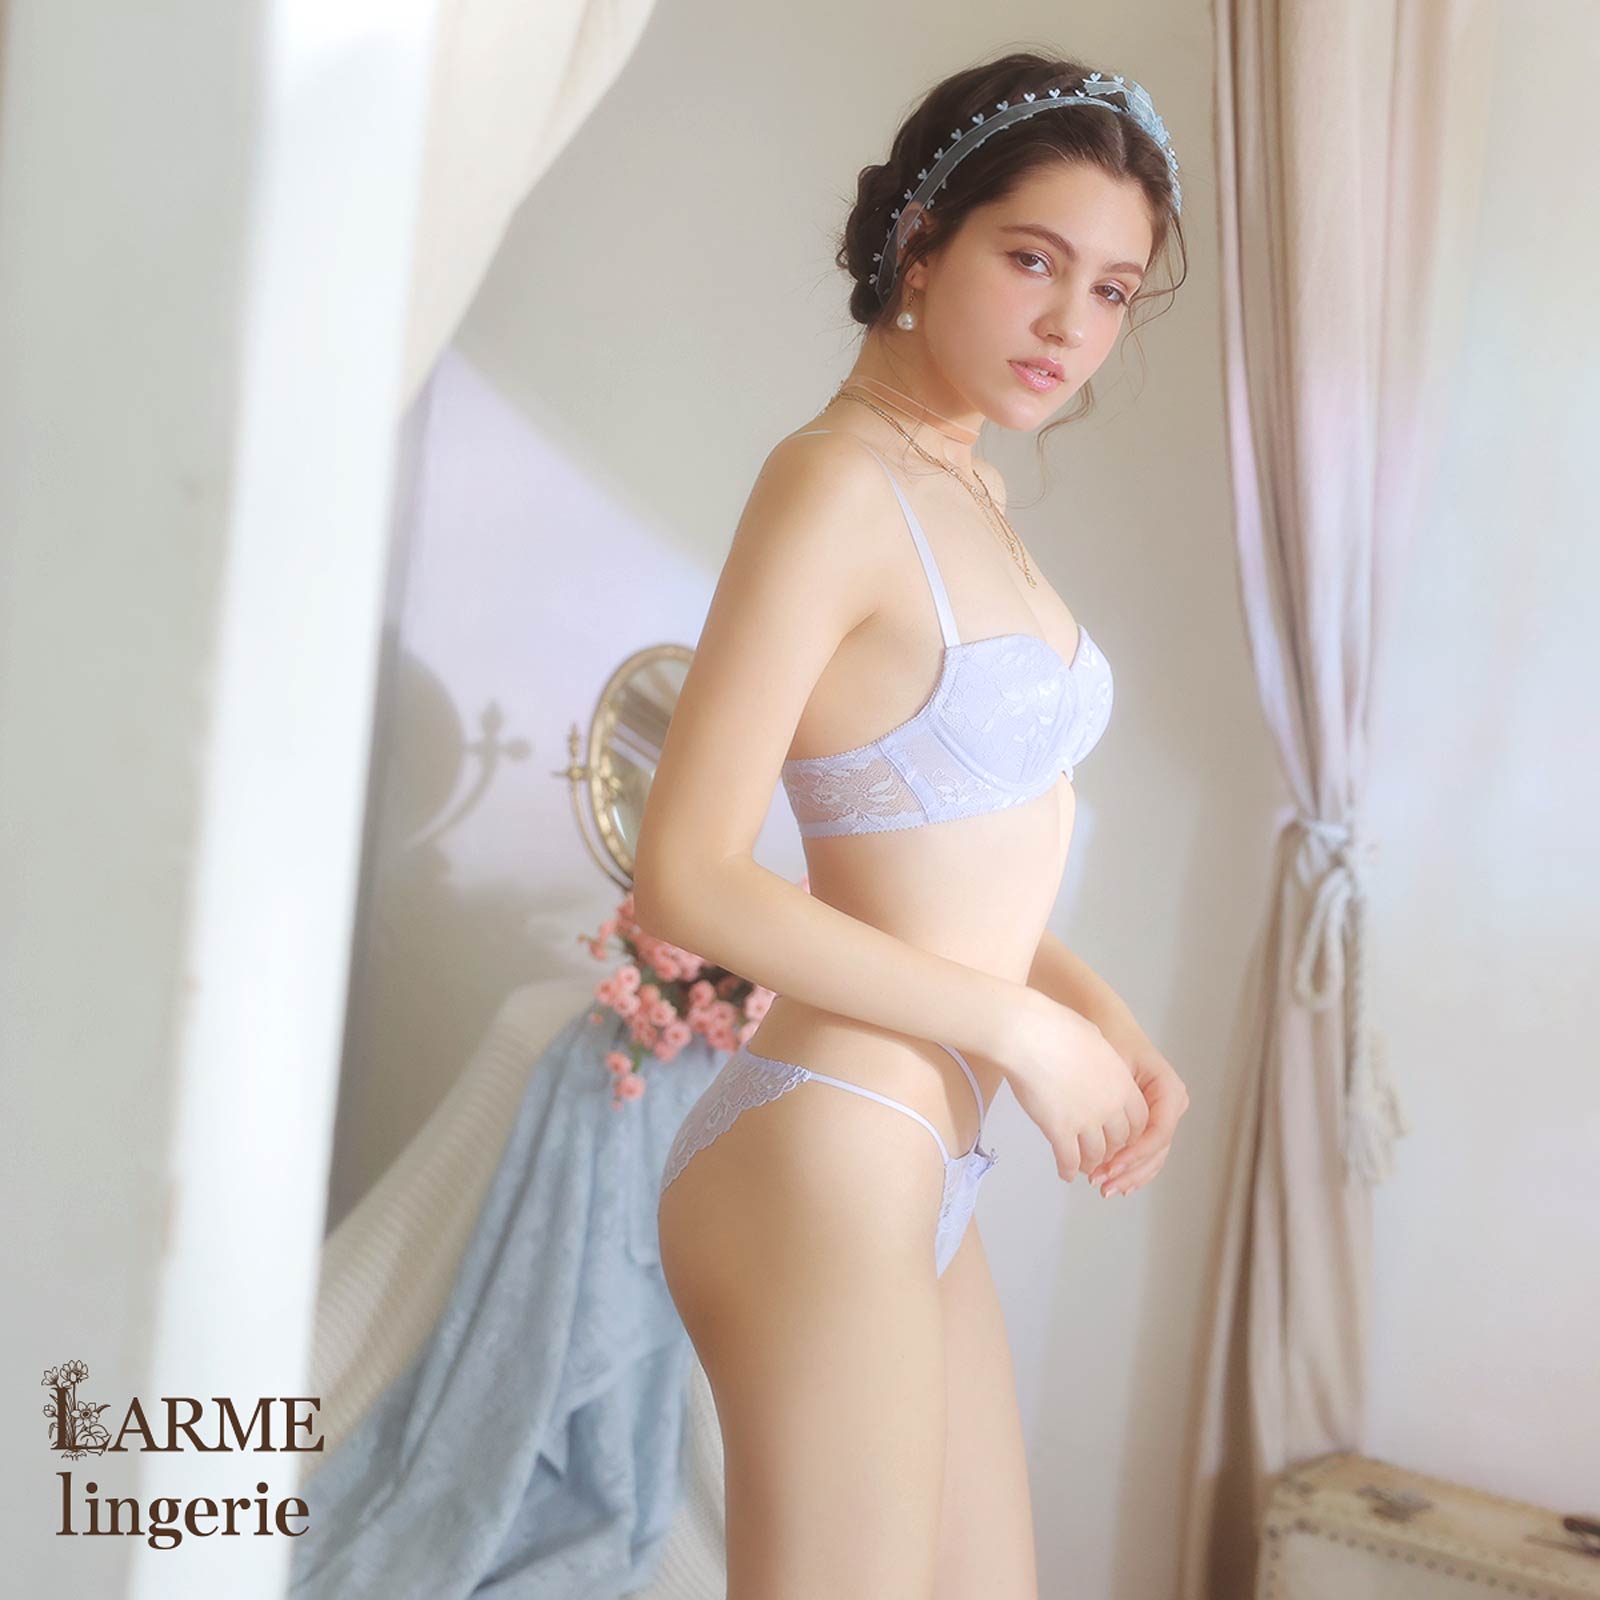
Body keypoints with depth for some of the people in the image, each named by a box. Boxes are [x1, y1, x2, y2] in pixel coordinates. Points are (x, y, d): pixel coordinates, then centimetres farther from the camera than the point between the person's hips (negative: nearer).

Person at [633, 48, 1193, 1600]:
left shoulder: (963, 487, 12)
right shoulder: (835, 479, -15)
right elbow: (686, 878, -20)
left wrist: (1100, 1010, 1)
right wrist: (1022, 1027, -14)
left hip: (919, 1171, 9)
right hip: (821, 1162, -9)